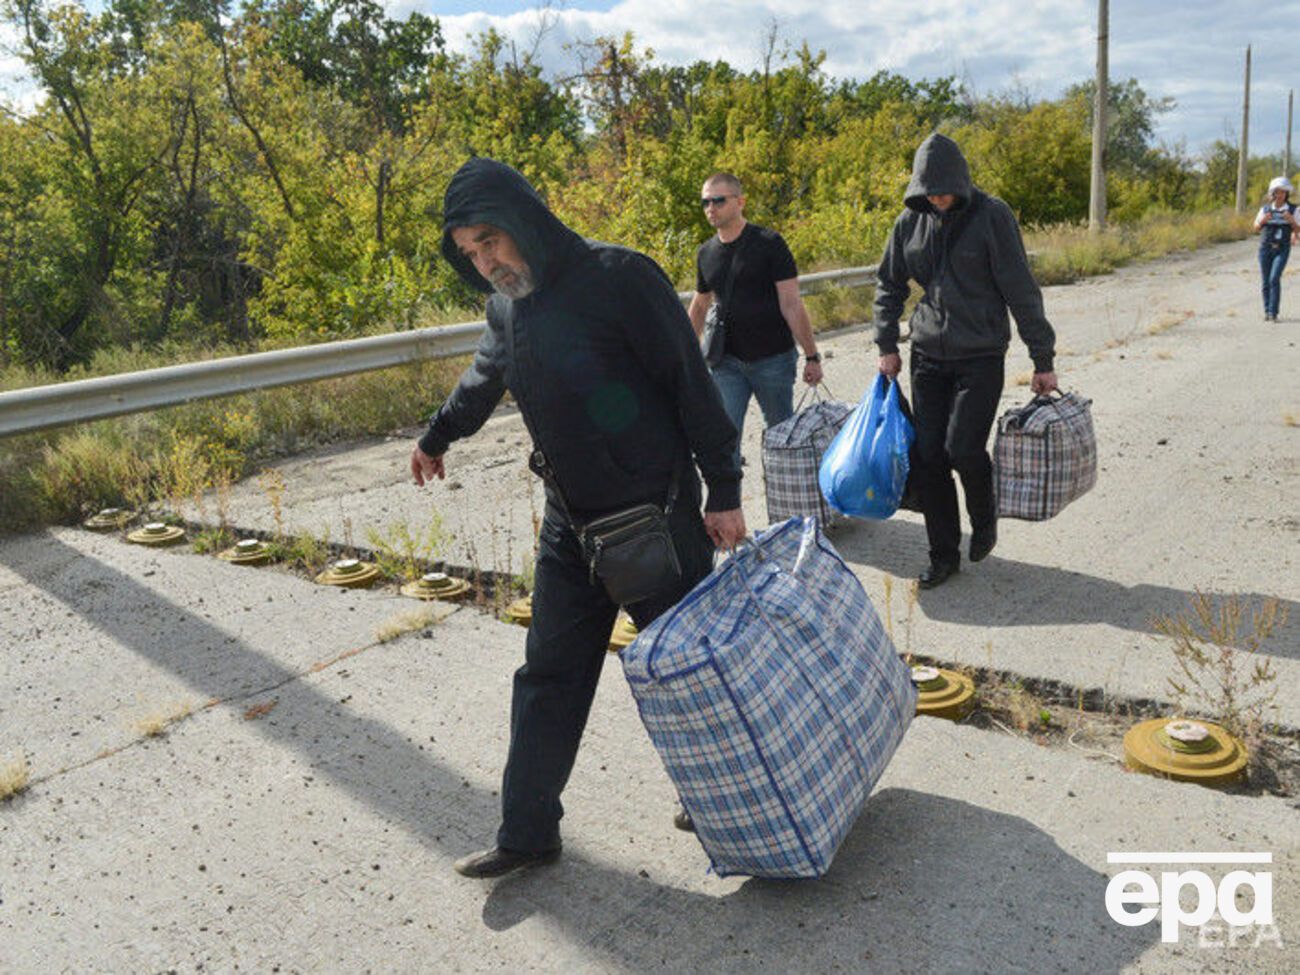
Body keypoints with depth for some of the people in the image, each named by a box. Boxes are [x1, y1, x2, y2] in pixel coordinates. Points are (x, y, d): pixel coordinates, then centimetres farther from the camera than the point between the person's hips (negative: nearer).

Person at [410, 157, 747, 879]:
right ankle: (527, 832, 20)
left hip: (659, 514, -6)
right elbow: (482, 381, 27)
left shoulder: (620, 278, -15)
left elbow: (692, 387, -14)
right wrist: (437, 438, 42)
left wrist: (723, 492, -14)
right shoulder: (506, 309, 6)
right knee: (548, 677, 8)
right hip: (569, 524, 6)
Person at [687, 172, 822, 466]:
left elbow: (791, 304, -10)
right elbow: (698, 307, 21)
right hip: (727, 361, 3)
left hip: (773, 358, -3)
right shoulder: (706, 253, 7)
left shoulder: (768, 243, -7)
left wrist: (811, 356, -11)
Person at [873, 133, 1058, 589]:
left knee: (963, 449, -13)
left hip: (981, 355, -4)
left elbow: (1021, 291, -7)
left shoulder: (992, 216, -9)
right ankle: (943, 554, 16)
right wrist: (887, 345, 9)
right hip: (928, 355, 4)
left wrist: (1043, 359, -6)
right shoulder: (910, 221, 3)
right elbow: (888, 286, 16)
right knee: (928, 456, 2)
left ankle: (985, 519, 20)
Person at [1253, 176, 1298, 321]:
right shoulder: (1265, 208, 0)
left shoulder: (1293, 209, -2)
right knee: (1266, 282, 5)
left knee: (1275, 279, -18)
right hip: (1265, 248, 2)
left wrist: (1291, 220, -20)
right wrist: (1262, 220, -15)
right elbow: (1256, 229, 7)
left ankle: (1273, 313, -14)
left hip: (1282, 250, -2)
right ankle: (1267, 311, 20)